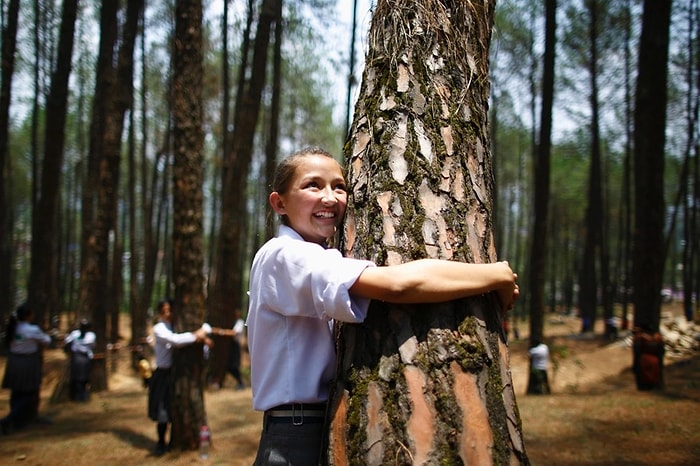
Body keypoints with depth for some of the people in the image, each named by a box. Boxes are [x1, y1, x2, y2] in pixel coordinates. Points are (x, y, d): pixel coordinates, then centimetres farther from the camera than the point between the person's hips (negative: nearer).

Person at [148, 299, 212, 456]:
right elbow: (174, 339, -28)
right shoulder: (159, 328, -10)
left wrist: (203, 334, -14)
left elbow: (205, 326, 7)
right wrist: (196, 336, -25)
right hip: (164, 374, -4)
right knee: (163, 412, -1)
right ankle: (161, 443, 17)